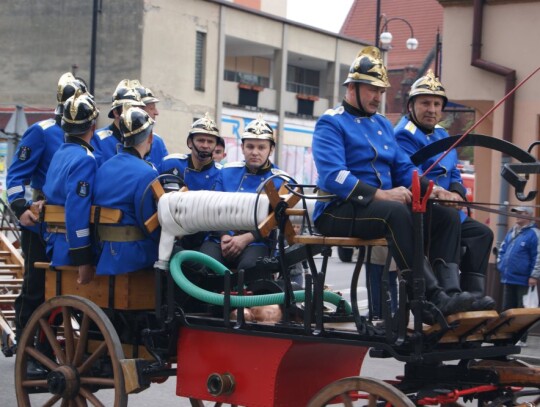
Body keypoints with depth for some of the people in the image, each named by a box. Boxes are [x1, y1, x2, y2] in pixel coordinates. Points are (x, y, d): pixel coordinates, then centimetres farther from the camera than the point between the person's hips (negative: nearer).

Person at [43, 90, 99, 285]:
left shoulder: (61, 152, 11)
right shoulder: (85, 159, -17)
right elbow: (77, 212, -23)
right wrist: (83, 260, -22)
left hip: (56, 245, 9)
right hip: (72, 250, -9)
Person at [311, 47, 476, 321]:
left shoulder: (382, 124, 20)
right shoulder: (331, 123, -5)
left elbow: (404, 169, 15)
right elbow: (333, 176, -20)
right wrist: (380, 194, -28)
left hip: (381, 206, 8)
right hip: (338, 212, -8)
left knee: (446, 215, -10)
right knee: (396, 212, -37)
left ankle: (449, 292, -28)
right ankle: (430, 298, -42)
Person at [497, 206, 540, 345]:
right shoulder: (511, 232, 14)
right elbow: (502, 249, 26)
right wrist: (501, 265, 14)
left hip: (523, 280, -7)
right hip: (508, 278, 7)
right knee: (507, 308, 12)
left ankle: (521, 338, 2)